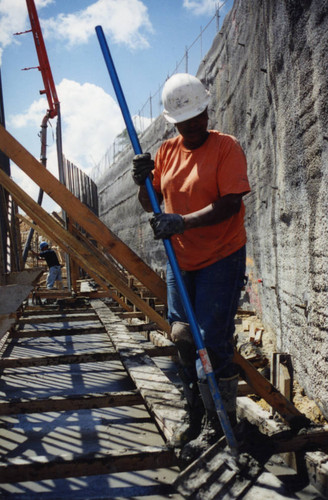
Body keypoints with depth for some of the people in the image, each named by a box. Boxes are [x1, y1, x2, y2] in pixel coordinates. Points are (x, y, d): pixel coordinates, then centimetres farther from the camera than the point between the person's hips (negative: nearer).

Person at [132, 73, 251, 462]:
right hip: (180, 259, 7)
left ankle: (219, 427, 11)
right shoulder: (167, 151, 8)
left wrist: (182, 222, -29)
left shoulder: (226, 147, -10)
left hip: (221, 258, -6)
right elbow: (151, 204, 12)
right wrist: (143, 182, -8)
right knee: (183, 340, 12)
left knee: (211, 342, -7)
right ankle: (195, 417, 29)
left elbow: (229, 203, -20)